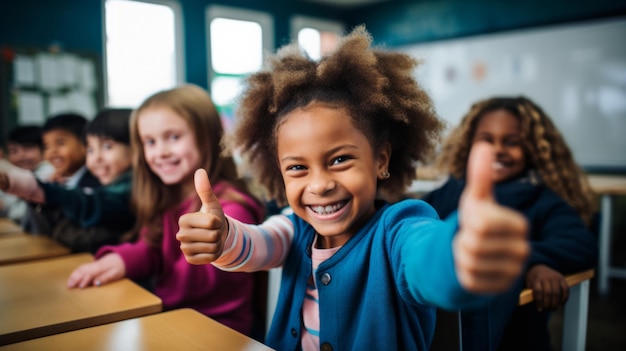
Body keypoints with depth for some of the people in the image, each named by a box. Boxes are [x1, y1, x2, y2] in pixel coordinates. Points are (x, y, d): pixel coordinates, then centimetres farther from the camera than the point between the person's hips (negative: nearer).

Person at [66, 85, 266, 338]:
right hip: (172, 316, 7)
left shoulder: (230, 208, -16)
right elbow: (150, 251, 6)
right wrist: (118, 259, -15)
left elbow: (207, 273, -21)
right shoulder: (166, 201, 10)